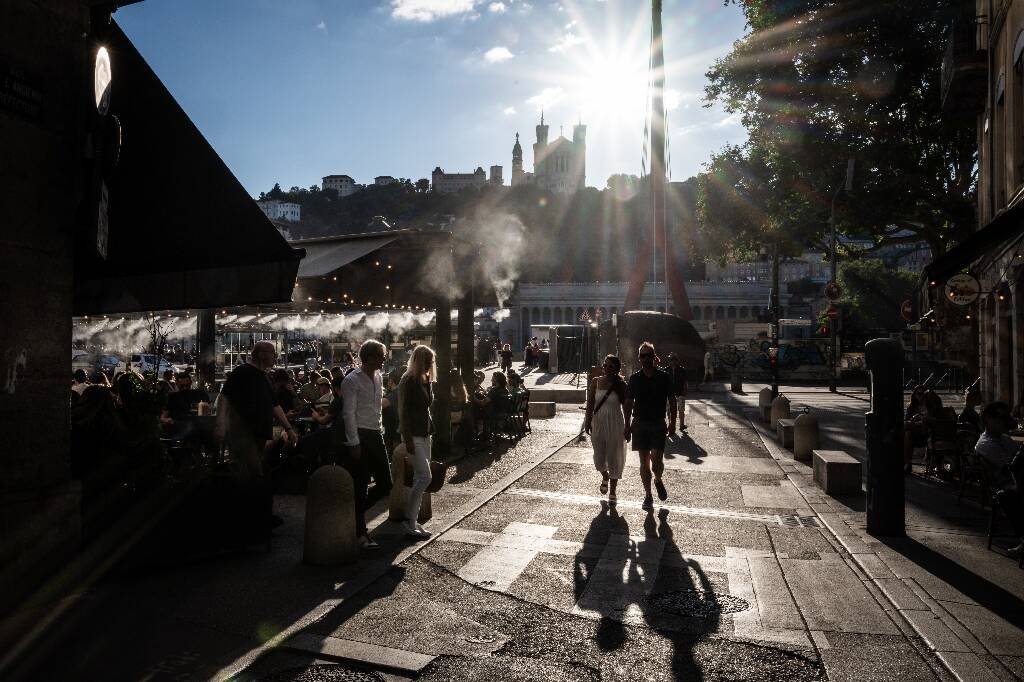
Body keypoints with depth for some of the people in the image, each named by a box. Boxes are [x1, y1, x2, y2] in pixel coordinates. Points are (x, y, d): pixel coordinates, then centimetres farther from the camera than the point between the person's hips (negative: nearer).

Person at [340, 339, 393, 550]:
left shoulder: (379, 377, 12)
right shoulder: (352, 380, -11)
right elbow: (349, 414, -14)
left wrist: (380, 429, 14)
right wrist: (354, 443, -17)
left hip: (376, 435, 8)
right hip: (360, 437, -7)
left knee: (385, 484, 8)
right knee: (360, 487, 0)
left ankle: (355, 511, 30)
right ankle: (361, 534, 12)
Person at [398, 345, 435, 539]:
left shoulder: (425, 380, 13)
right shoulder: (408, 381, -13)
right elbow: (403, 412, -16)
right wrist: (408, 439, -20)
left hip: (425, 433, 9)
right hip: (414, 434, -9)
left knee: (419, 478, 9)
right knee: (424, 477, -13)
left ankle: (413, 521, 16)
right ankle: (409, 522, -4)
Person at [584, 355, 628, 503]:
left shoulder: (621, 385, -4)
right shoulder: (596, 382, 0)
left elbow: (625, 407, 0)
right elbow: (590, 404, 2)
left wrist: (627, 427, -1)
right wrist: (588, 421, -3)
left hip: (615, 424, -2)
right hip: (598, 423, 2)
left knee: (614, 457, 3)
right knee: (599, 456, 6)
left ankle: (612, 491, 19)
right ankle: (605, 477, 40)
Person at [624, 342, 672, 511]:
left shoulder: (664, 378, -1)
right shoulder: (634, 378, 2)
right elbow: (629, 403, 7)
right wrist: (627, 426, 4)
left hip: (658, 424, -1)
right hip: (639, 424, 2)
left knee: (656, 460, -10)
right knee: (644, 461, 5)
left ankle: (658, 481, 23)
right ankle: (648, 496, 17)